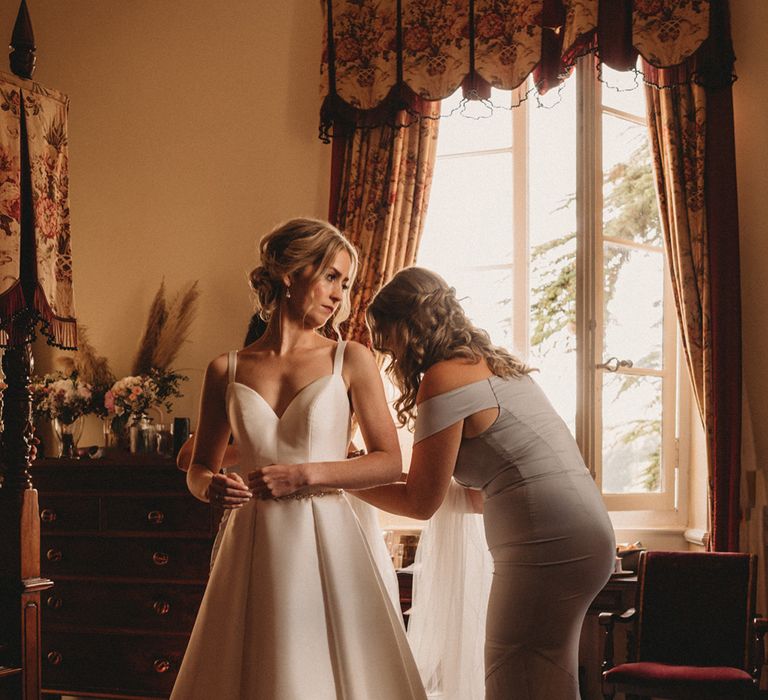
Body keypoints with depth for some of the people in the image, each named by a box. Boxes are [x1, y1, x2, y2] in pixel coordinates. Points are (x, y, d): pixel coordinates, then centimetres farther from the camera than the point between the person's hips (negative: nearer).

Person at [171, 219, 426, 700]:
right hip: (254, 551, 1)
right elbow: (199, 466, 14)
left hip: (326, 547, -1)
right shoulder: (226, 371, 6)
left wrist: (308, 474, -12)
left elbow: (390, 462, -1)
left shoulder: (351, 361, 2)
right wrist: (209, 486, -9)